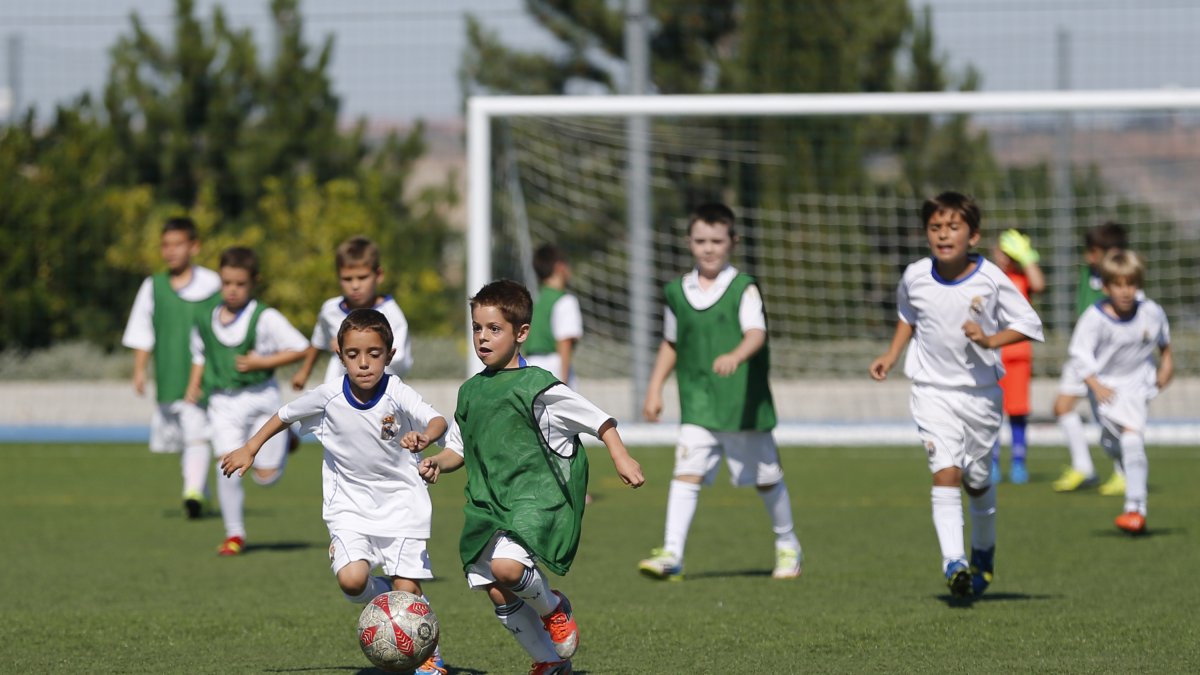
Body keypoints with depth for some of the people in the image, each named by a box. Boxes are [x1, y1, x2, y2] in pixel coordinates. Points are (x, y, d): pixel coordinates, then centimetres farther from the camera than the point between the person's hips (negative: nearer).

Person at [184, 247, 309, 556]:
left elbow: (300, 348, -8)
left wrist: (263, 362, -16)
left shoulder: (265, 318, -9)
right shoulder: (205, 321, 4)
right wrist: (194, 385, 9)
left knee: (265, 476, 2)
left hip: (260, 398, -2)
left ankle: (283, 441, 36)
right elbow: (200, 354, 22)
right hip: (223, 403, 2)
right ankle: (234, 534, -1)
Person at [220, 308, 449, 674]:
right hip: (350, 504, 2)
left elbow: (438, 421, -33)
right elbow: (286, 414, 7)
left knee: (407, 588, -9)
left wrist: (424, 437, -54)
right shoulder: (328, 397, -12)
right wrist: (250, 449, 10)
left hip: (401, 502, -2)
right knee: (351, 580, -21)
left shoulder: (398, 394, -19)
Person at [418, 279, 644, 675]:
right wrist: (439, 462, 2)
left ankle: (553, 609, 2)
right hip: (488, 504, 7)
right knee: (499, 596, 4)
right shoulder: (470, 392, 12)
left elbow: (599, 421, -4)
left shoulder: (536, 387, -7)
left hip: (536, 498, -7)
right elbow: (459, 449, 22)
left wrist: (621, 458, -15)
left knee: (506, 566, -30)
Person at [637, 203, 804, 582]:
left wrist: (735, 356, -41)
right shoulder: (677, 292, 7)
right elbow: (670, 345, 21)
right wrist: (654, 388, 16)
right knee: (686, 473, -14)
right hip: (697, 406, 2)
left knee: (766, 478, 12)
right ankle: (672, 554, -19)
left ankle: (787, 546, 33)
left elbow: (756, 333, -22)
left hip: (744, 404, -2)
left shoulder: (744, 289, -6)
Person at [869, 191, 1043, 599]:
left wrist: (991, 340, -22)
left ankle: (983, 554, 38)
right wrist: (891, 355, 8)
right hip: (933, 390, 0)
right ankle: (953, 563, -26)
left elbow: (1029, 324, -7)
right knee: (945, 474, -17)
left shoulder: (990, 279, -12)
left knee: (978, 482, 13)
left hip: (981, 392, 0)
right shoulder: (915, 277, -3)